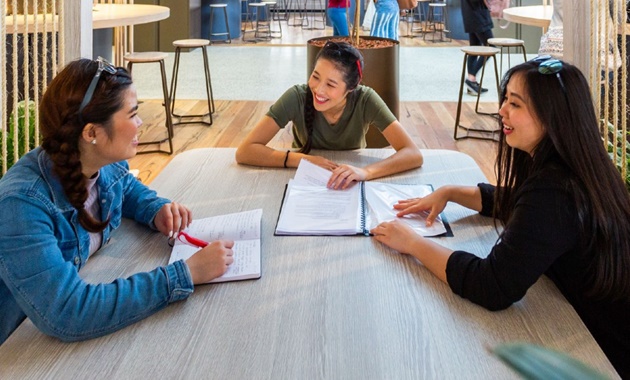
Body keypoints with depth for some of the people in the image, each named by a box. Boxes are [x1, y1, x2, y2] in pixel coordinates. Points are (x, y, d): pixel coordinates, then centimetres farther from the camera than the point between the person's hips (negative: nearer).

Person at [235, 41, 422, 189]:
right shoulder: (297, 97, -23)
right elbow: (245, 151, -26)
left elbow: (414, 155, -29)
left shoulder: (365, 100, -22)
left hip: (350, 187, 1)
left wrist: (365, 171, -46)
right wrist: (303, 159, -37)